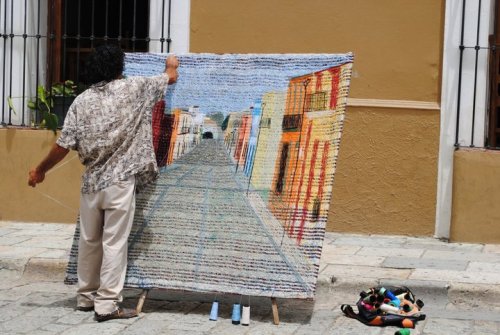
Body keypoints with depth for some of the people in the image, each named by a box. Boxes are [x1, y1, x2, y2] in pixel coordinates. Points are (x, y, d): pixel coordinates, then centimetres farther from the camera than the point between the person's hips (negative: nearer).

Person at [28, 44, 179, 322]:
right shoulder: (133, 88, -2)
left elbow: (63, 145, 0)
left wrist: (40, 170, 14)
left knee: (89, 241, 15)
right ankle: (107, 304, -2)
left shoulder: (82, 101, 3)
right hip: (120, 182, -4)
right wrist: (171, 65, 39)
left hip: (91, 182, 4)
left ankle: (86, 297, 26)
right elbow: (170, 78, 14)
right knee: (114, 243, -2)